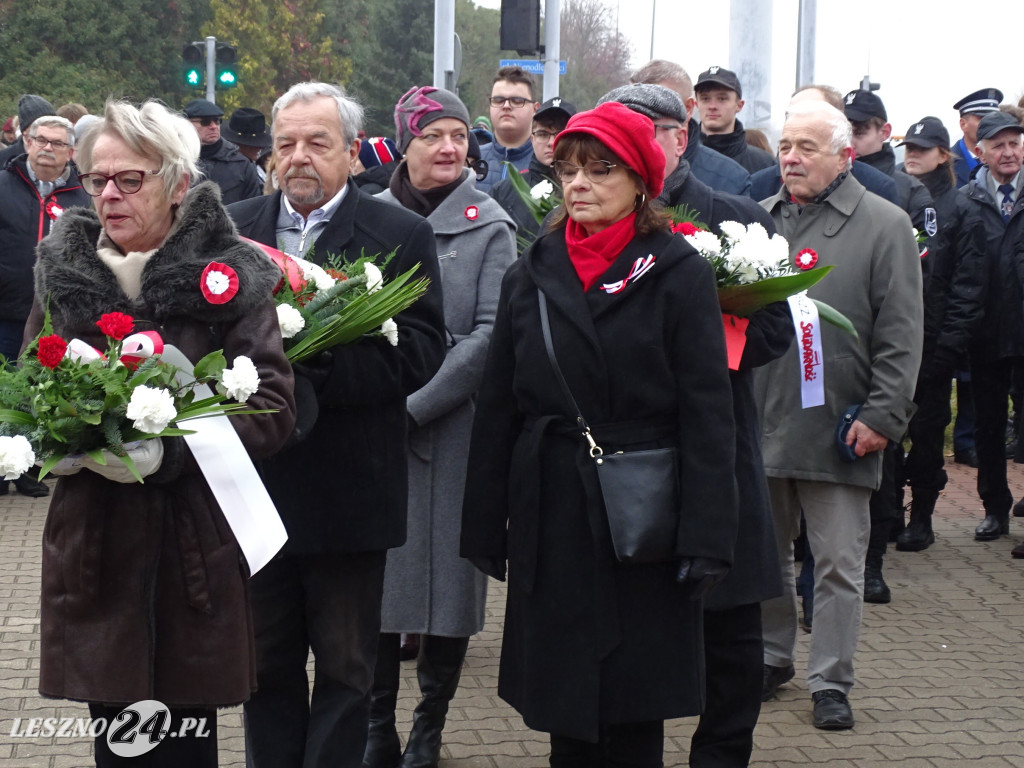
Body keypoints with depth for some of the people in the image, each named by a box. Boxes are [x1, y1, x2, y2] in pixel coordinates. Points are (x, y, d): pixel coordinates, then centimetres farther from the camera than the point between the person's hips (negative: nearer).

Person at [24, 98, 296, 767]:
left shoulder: (231, 276, -4)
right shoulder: (63, 273, 9)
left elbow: (272, 407, -8)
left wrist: (169, 448, -21)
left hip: (197, 549, -3)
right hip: (94, 545, 3)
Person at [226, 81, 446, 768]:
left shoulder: (402, 235, -4)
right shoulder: (233, 228, 8)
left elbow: (422, 351, -12)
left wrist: (321, 359, -24)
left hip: (350, 491, -3)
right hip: (256, 478, 3)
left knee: (346, 667, 9)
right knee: (267, 659, 15)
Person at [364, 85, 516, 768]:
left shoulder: (488, 226, 0)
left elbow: (490, 334, -8)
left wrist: (416, 404, -15)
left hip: (452, 424, -2)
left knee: (447, 577, 3)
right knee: (374, 575, 4)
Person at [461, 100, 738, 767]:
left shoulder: (679, 275, -3)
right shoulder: (532, 276, 9)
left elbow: (709, 418, -7)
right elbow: (497, 411, 10)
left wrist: (706, 538, -13)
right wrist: (485, 530, 7)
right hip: (552, 519, 3)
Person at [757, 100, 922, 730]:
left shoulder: (884, 225, -1)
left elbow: (900, 334, -5)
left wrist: (883, 415, -11)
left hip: (840, 430, -4)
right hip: (760, 420, 4)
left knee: (838, 564, 2)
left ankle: (831, 683, 13)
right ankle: (771, 658, 30)